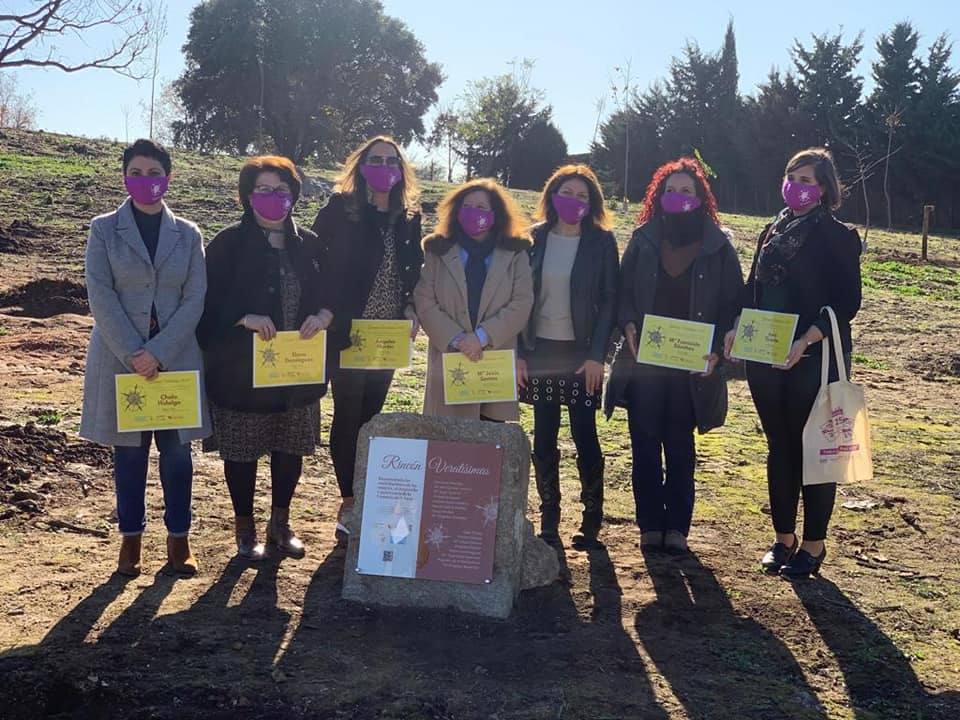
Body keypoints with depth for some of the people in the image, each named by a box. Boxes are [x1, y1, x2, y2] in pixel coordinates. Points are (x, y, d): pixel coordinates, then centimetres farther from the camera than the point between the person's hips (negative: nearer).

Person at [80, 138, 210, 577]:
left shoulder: (187, 234, 5)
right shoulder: (104, 230, 2)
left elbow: (195, 299, -1)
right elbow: (101, 297, -6)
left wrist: (158, 352, -12)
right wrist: (133, 354, -16)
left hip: (176, 357, 1)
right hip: (121, 357, -1)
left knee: (177, 451, 4)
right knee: (128, 451, 7)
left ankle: (178, 539, 16)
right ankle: (131, 538, 19)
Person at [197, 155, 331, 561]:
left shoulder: (308, 244, 6)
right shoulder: (228, 244, -5)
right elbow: (210, 302, -9)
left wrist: (323, 315, -12)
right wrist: (245, 319, -25)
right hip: (242, 371, -3)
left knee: (290, 448, 13)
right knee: (242, 451, 7)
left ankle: (280, 524, 31)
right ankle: (245, 528, 24)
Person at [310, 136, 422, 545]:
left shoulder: (408, 217, 9)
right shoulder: (340, 209, -4)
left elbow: (414, 270, 15)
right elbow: (316, 260, -4)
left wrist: (410, 309, 1)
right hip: (347, 330, -4)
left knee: (371, 415, 10)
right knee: (348, 415, -1)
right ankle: (350, 503, 7)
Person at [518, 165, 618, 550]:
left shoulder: (601, 242, -1)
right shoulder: (533, 239, 5)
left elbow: (609, 300, -3)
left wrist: (597, 355, -10)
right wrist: (518, 352, 0)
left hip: (581, 353, -2)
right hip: (540, 351, 3)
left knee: (585, 436, -2)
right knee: (543, 438, 5)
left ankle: (592, 520, 11)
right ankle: (548, 519, 16)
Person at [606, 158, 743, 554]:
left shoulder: (718, 246, 1)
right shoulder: (643, 241, 6)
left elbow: (731, 303, 2)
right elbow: (623, 292, 7)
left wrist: (716, 349, -10)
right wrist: (629, 326, -12)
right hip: (644, 359, 1)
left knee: (680, 446, 7)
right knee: (645, 444, 3)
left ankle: (677, 527, 16)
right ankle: (650, 525, 13)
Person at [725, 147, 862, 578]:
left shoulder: (837, 238, -6)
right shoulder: (772, 233, 13)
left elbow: (847, 302, -12)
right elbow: (753, 291, 16)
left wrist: (807, 340, -24)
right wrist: (737, 329, -2)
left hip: (815, 360, -6)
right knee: (779, 447, 12)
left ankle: (814, 544, 15)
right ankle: (784, 537, 25)